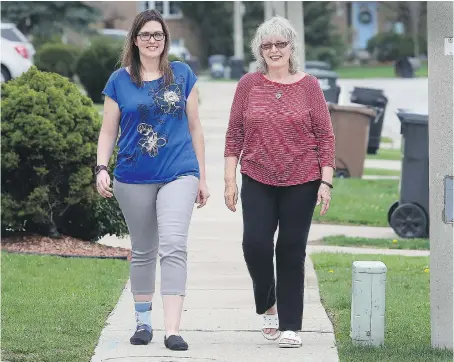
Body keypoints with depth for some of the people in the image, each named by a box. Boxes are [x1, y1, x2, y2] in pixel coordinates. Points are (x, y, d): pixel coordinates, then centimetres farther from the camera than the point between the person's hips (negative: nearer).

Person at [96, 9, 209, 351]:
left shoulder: (183, 75, 5)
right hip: (133, 179, 1)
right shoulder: (119, 80, 4)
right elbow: (108, 131, 7)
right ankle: (143, 321, 25)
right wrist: (102, 168, -9)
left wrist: (202, 177, 9)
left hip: (179, 174, -1)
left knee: (173, 247, -15)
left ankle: (173, 330, -20)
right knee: (143, 251, 12)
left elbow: (194, 128, 10)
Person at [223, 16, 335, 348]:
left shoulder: (309, 86, 1)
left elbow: (325, 136, 2)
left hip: (301, 182, -1)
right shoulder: (249, 84, 4)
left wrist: (326, 182, -5)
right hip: (258, 181, 1)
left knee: (291, 251, 1)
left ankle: (290, 326, 9)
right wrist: (230, 180, 2)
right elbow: (234, 134, 6)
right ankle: (267, 305, 16)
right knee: (255, 243, -11)